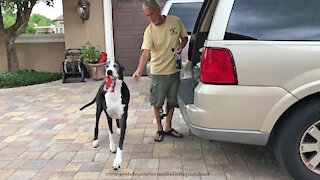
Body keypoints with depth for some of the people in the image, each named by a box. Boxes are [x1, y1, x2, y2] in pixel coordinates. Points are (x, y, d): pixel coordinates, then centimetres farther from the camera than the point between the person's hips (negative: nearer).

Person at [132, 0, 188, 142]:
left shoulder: (175, 21, -4)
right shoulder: (149, 31, -12)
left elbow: (184, 37, 11)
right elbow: (146, 52, -24)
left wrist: (181, 46, -12)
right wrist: (139, 70, -40)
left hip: (174, 70, 3)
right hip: (158, 72, -2)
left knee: (172, 101, 14)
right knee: (157, 103, 4)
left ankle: (168, 127, 32)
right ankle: (159, 129, 25)